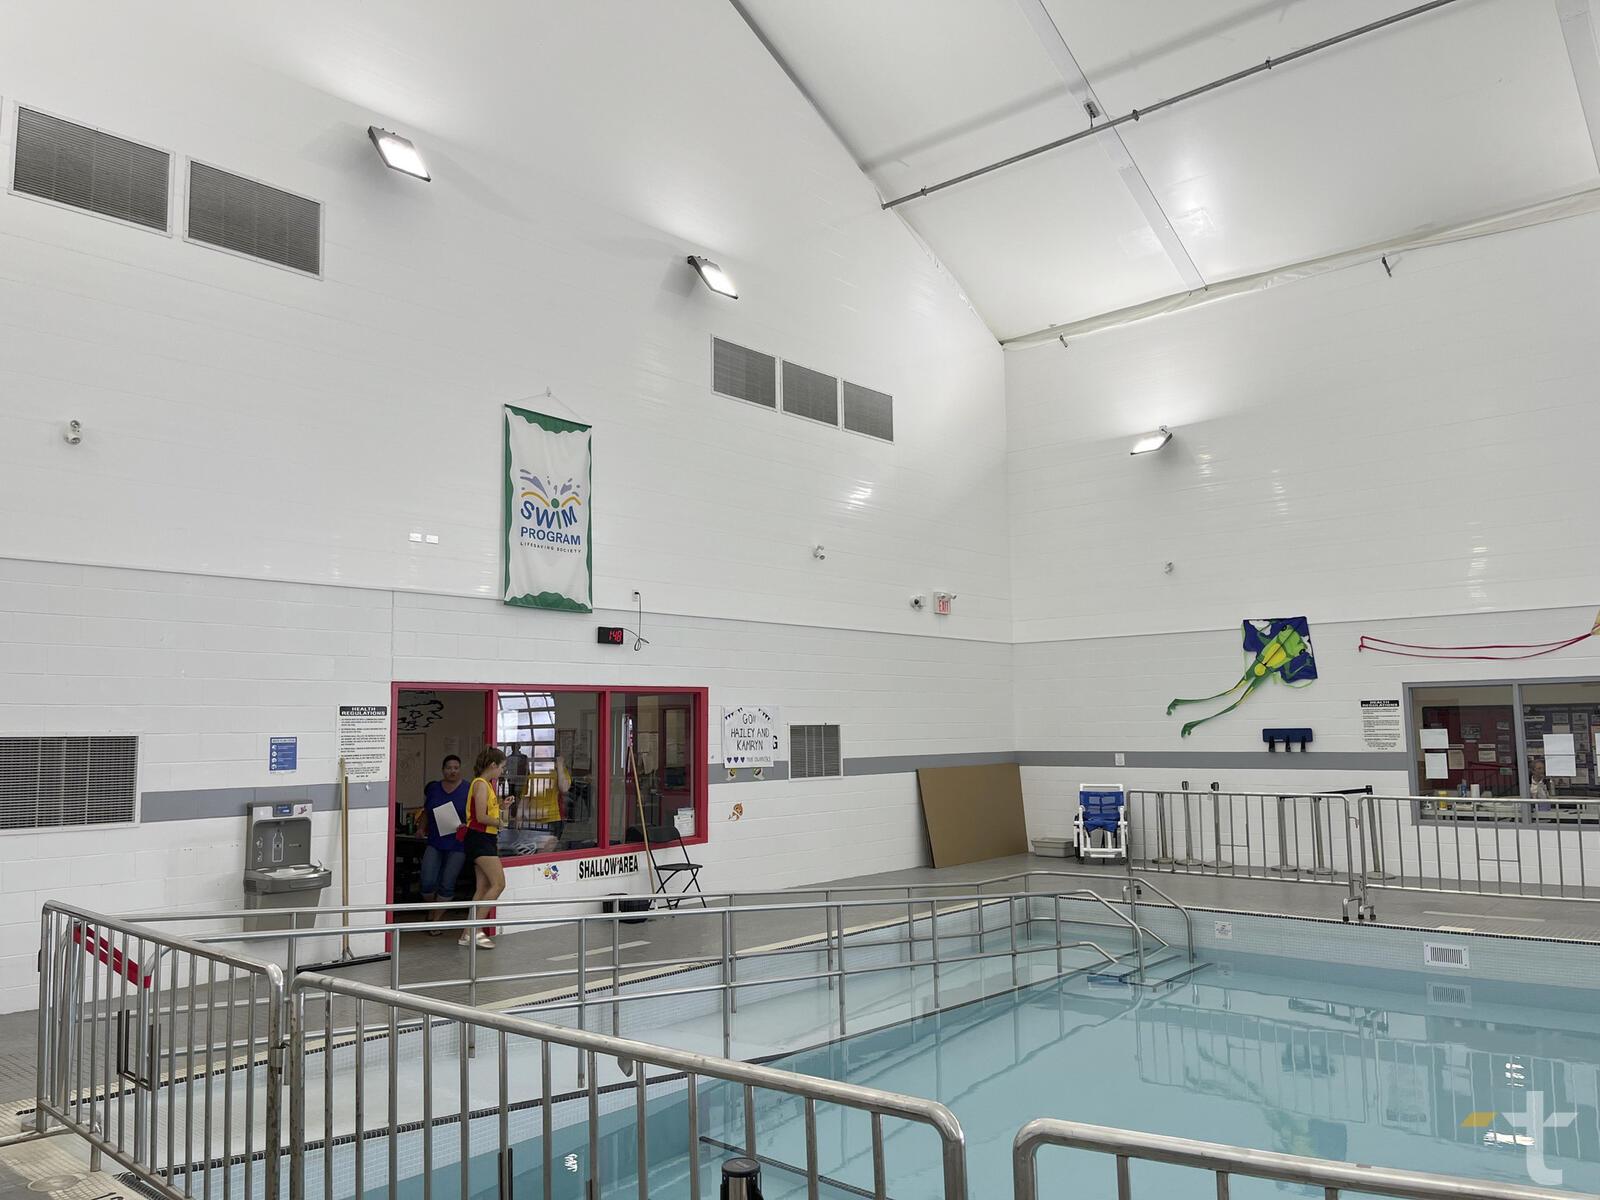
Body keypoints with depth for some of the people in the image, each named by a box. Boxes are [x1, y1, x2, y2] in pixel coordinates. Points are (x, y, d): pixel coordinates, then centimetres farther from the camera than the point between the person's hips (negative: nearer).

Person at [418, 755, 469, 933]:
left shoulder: (468, 790, -4)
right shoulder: (432, 788, 6)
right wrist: (423, 828, 8)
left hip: (457, 844, -2)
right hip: (435, 843, 2)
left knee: (447, 884, 0)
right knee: (428, 882, -5)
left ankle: (435, 921, 15)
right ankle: (430, 914, 22)